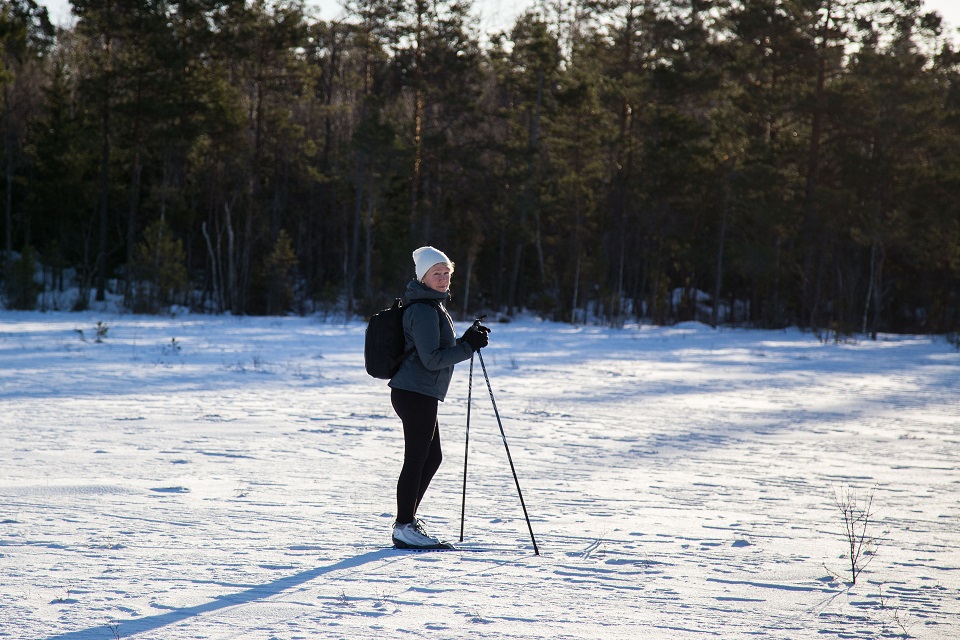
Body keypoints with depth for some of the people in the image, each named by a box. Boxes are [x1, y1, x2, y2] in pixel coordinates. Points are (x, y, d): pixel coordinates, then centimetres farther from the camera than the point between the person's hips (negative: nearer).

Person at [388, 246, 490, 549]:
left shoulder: (433, 306, 17)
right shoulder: (424, 311, -16)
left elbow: (440, 349, 24)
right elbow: (432, 359, -20)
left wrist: (468, 339, 11)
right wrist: (469, 347, -16)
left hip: (420, 394, 11)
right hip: (416, 394, -11)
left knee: (432, 457, 18)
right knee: (416, 460, -5)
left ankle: (407, 519, 27)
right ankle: (404, 528, 1)